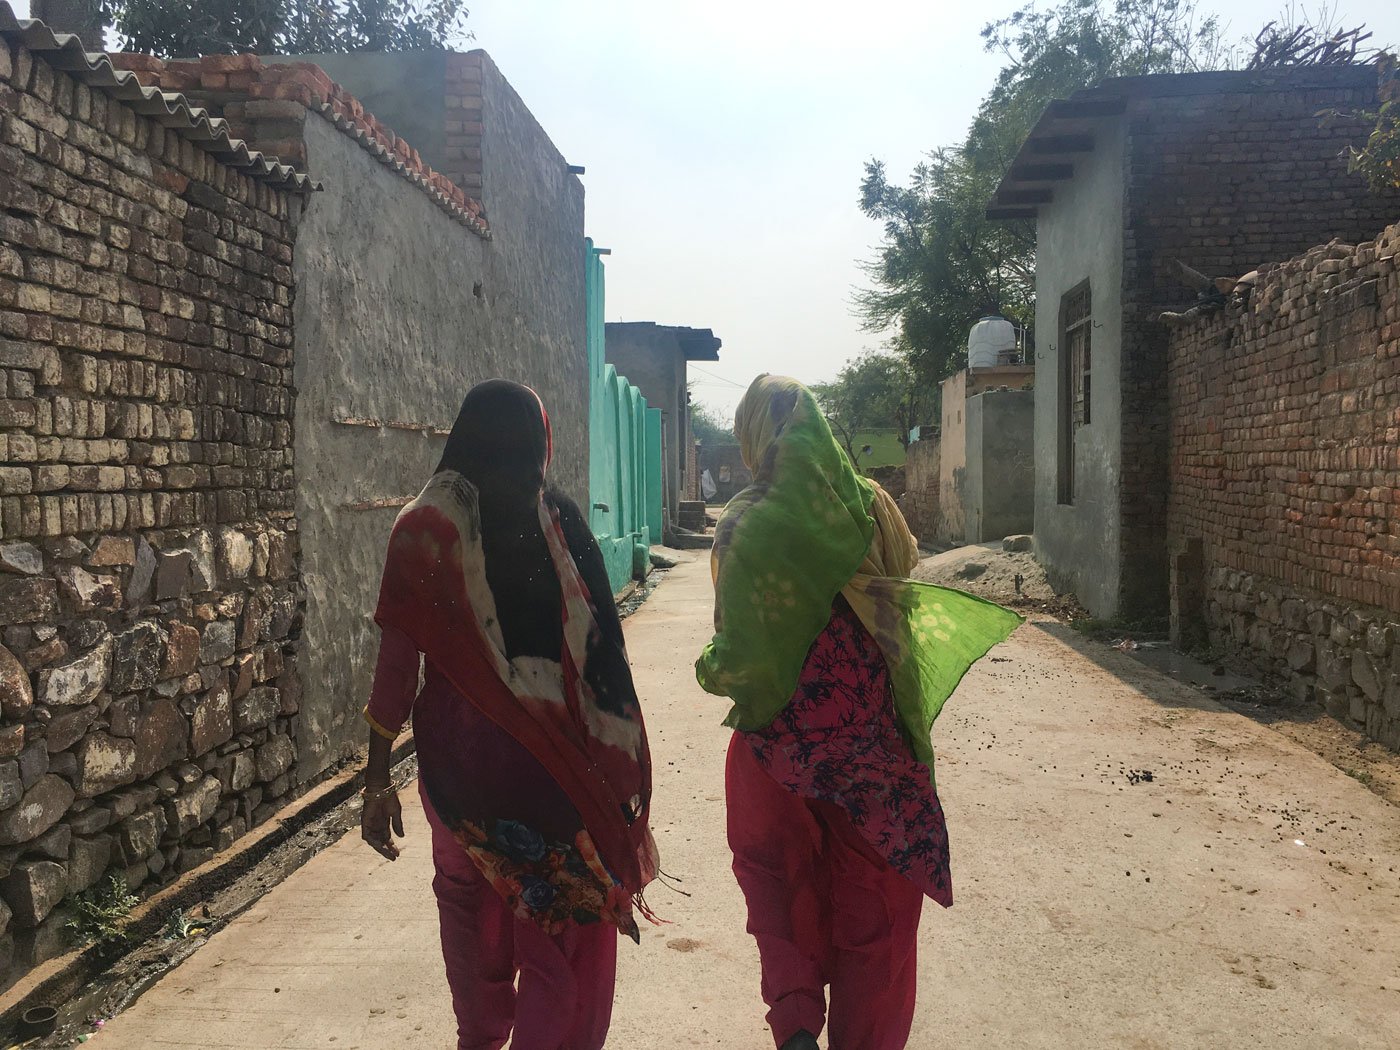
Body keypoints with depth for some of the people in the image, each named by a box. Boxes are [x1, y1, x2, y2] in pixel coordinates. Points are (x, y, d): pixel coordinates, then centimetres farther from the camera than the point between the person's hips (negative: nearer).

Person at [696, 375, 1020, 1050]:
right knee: (871, 898, 17)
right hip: (873, 742, 2)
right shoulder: (868, 504, -8)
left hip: (779, 742, -2)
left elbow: (740, 660, -18)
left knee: (775, 872, 22)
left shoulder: (745, 527, -16)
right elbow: (906, 590, 5)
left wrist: (709, 667, 3)